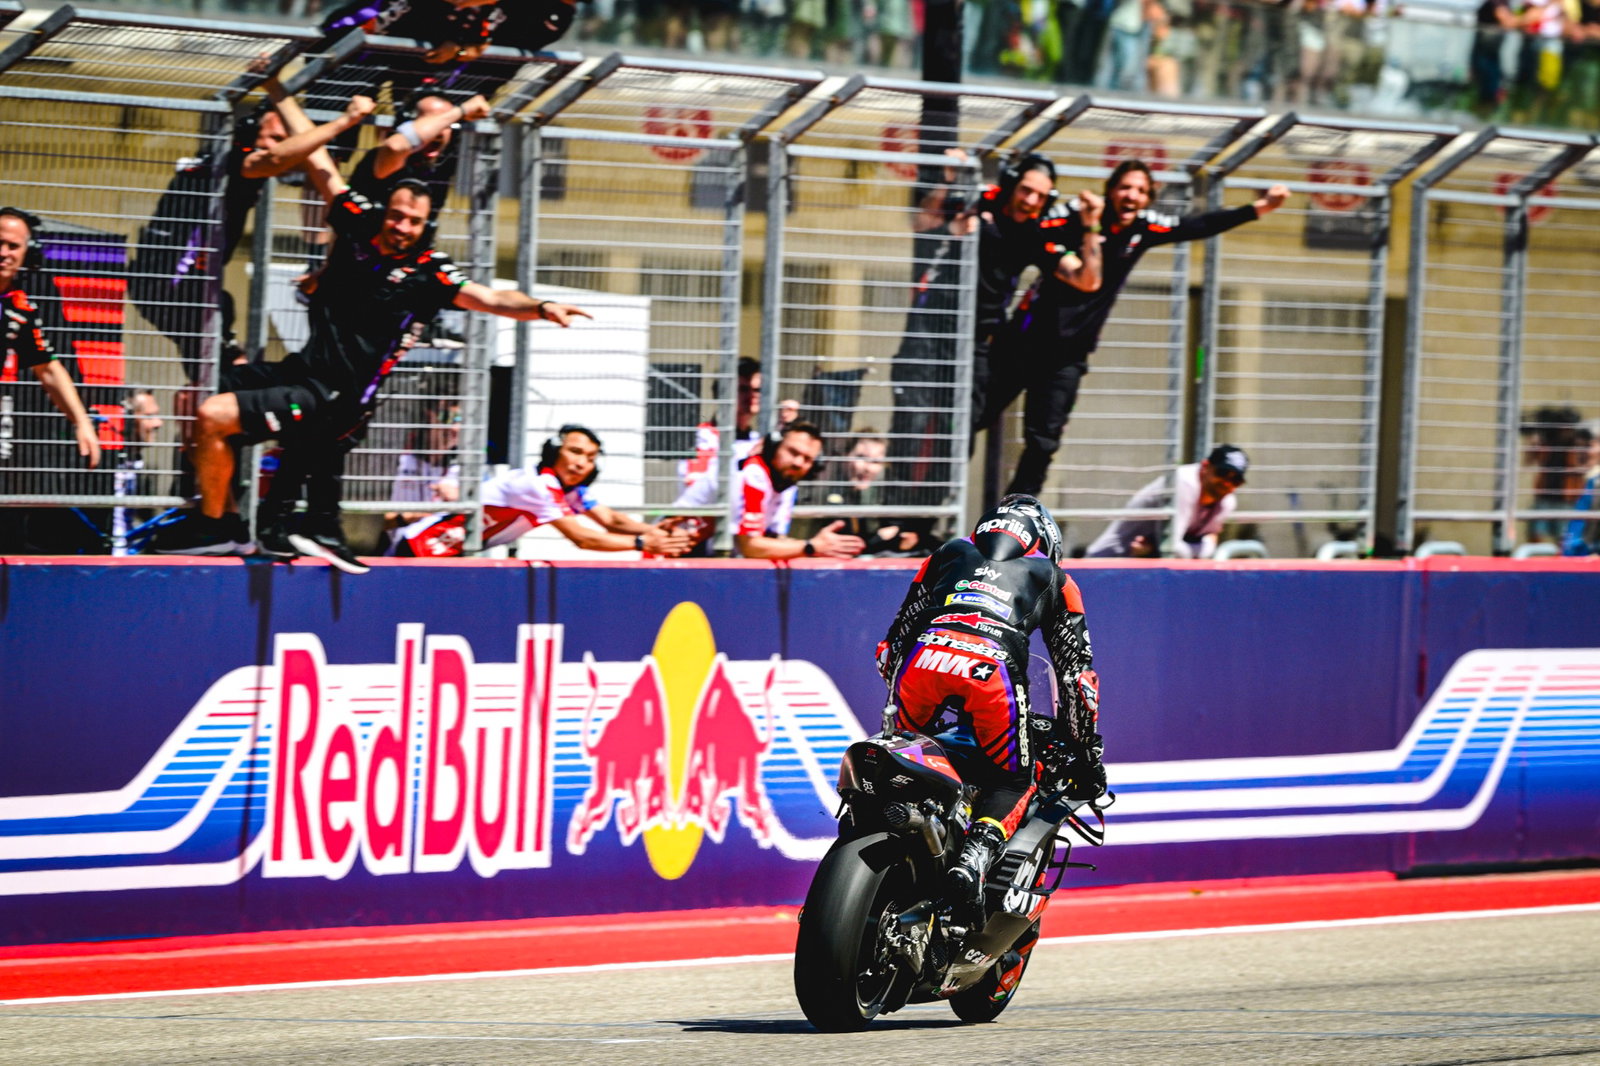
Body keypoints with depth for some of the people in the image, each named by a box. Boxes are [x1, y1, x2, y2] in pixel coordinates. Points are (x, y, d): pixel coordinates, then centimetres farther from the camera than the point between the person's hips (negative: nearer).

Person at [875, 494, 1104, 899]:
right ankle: (978, 853, -14)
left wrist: (897, 698, 48)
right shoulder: (1052, 579, 31)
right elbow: (1075, 672, 29)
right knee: (1012, 782, 14)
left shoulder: (950, 552, 36)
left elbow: (896, 636, 36)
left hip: (925, 655, 2)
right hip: (992, 669, -2)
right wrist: (1086, 749, 36)